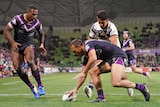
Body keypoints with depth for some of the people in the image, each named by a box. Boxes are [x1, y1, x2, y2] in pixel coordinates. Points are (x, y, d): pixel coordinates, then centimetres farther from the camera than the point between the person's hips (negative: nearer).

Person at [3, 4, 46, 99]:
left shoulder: (37, 23, -5)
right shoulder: (17, 19, -14)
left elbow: (41, 34, 16)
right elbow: (6, 31, -8)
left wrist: (42, 44, 1)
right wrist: (13, 43, -20)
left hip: (28, 44, -1)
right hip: (17, 45, 1)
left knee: (30, 61, -31)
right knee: (17, 68, -12)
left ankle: (40, 86, -25)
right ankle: (32, 88, 3)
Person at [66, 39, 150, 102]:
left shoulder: (87, 44, -10)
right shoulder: (86, 55, 17)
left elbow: (93, 58, -31)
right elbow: (84, 75, 21)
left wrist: (84, 72, -21)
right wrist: (75, 89, 16)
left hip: (118, 56, -10)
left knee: (115, 83, -25)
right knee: (92, 72, 3)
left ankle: (141, 87, -10)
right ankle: (101, 97, -1)